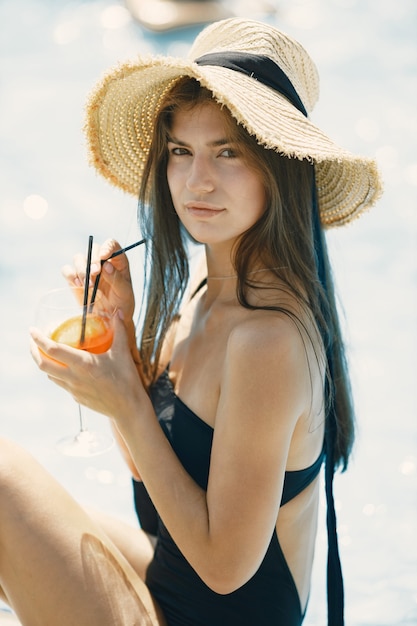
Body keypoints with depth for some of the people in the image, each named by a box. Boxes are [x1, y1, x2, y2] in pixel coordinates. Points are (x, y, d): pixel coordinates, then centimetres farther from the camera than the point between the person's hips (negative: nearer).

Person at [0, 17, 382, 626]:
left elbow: (225, 563, -24)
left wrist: (126, 406, -21)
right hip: (172, 572, 9)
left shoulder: (269, 337, -29)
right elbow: (152, 463, 6)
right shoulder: (205, 282, -1)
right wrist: (120, 324, -7)